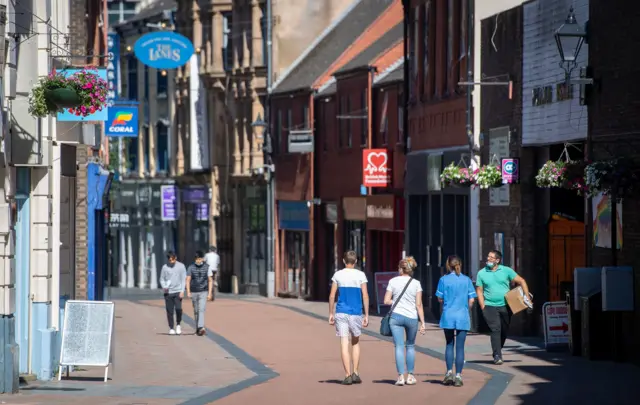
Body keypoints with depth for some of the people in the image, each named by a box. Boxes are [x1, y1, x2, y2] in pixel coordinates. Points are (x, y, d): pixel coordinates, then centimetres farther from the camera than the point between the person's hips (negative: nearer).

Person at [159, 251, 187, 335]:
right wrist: (164, 287, -9)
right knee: (169, 311, 2)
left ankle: (178, 325, 7)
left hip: (178, 291, -2)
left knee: (178, 309, -16)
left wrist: (182, 291, -7)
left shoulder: (181, 266, 1)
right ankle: (171, 328, 13)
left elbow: (184, 279, 2)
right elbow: (162, 279, 11)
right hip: (168, 292, 2)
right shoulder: (165, 267, 4)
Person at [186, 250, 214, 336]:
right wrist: (188, 292, -6)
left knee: (202, 310, -16)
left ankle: (201, 328, -26)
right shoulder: (191, 267, 1)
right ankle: (197, 328, 22)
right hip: (194, 292, 2)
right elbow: (188, 280, 4)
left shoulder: (207, 267, 0)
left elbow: (210, 281, 4)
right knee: (196, 311, 10)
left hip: (203, 292, -2)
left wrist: (210, 293, -3)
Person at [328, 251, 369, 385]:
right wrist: (366, 315, 1)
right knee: (355, 343, 16)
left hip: (341, 312, 0)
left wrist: (331, 314, 8)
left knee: (344, 344, -1)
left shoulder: (338, 275, 3)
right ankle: (355, 373, 10)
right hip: (356, 313, 0)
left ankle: (348, 375, -7)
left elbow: (332, 296, 1)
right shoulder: (360, 275, 0)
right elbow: (365, 296, -3)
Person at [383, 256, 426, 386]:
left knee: (399, 346, 0)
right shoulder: (416, 283, 1)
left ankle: (401, 376, -8)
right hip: (412, 317, 1)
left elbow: (386, 301, -1)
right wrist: (423, 323, 1)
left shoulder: (393, 281, 0)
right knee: (410, 346, 16)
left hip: (396, 316, -1)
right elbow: (419, 305, -2)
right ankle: (410, 376, 16)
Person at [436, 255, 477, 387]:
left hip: (448, 316, 0)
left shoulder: (444, 279, -3)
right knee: (460, 347, 3)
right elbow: (471, 300, 0)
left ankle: (449, 372, 5)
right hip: (463, 317, 0)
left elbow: (440, 299, -1)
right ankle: (458, 376, 2)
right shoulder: (467, 280, 1)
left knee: (449, 345, 15)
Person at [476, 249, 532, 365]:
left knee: (504, 331, 8)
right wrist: (483, 307, -6)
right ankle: (497, 356, -13)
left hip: (505, 306, 2)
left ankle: (497, 352, 26)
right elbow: (479, 290, 4)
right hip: (490, 306, -2)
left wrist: (527, 297, -3)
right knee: (495, 330, -14)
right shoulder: (482, 273, 3)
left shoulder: (506, 271, 2)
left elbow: (521, 281, 5)